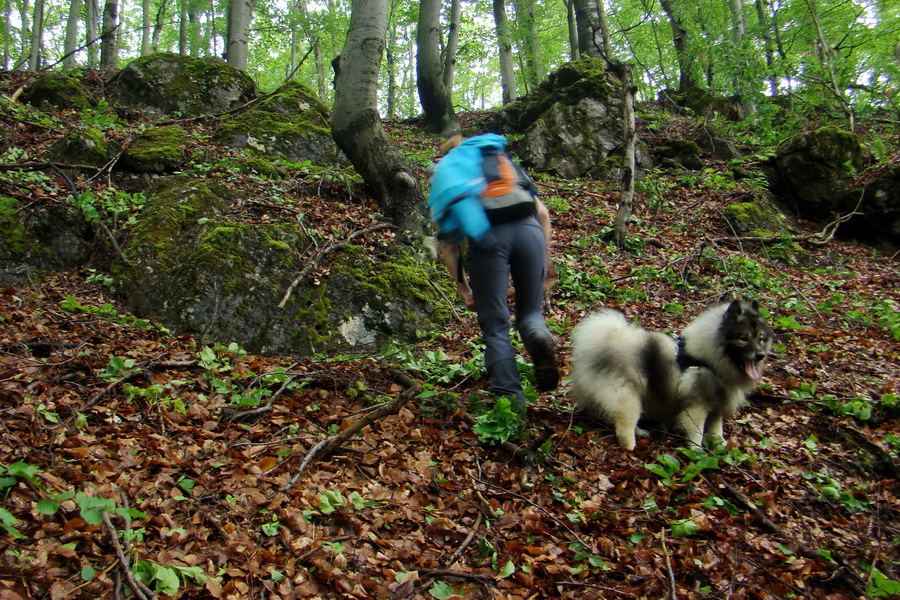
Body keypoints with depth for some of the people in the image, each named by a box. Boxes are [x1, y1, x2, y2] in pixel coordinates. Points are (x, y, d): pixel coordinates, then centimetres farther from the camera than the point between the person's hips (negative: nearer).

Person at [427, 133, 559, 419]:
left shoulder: (442, 174, 26)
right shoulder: (503, 160, 33)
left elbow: (447, 243, 15)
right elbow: (543, 213, 22)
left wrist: (463, 288, 20)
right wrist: (542, 263, 26)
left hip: (485, 235, -2)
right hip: (528, 229, 2)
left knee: (495, 327, 7)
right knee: (530, 312, 17)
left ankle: (511, 402, -3)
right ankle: (539, 339, -17)